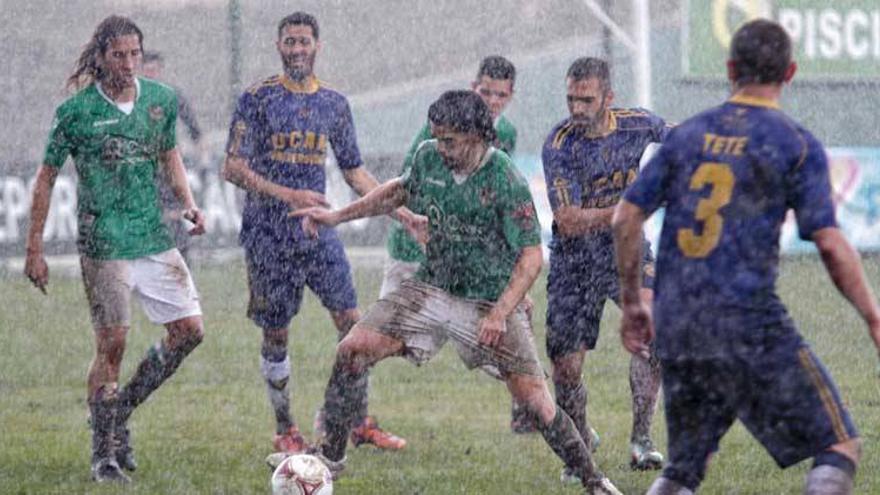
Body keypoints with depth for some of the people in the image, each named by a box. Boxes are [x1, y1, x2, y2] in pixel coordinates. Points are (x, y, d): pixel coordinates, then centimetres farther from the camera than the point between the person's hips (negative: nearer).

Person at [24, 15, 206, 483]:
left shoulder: (162, 100, 5)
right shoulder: (76, 110, -7)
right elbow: (46, 178, 1)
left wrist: (188, 203, 5)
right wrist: (34, 250, -1)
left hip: (156, 239, 5)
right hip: (104, 244, -5)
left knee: (189, 330, 0)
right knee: (112, 343, -6)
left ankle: (121, 410, 18)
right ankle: (104, 453, 4)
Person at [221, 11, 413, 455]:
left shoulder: (333, 104, 9)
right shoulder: (258, 99, -4)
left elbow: (354, 172, 17)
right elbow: (233, 168, -10)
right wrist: (288, 195, -22)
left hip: (318, 229, 4)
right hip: (268, 232, -4)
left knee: (351, 321, -4)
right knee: (275, 334, 2)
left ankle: (361, 424, 6)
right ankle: (285, 431, 14)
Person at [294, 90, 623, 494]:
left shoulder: (506, 182, -21)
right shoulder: (428, 157, -4)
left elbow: (531, 257, -19)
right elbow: (400, 191, 19)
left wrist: (499, 313, -29)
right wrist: (338, 216, 14)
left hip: (491, 302, -5)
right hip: (431, 289, 5)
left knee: (534, 398, -10)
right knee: (352, 351, -7)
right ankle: (330, 455, 7)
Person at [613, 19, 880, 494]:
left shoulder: (687, 134, 11)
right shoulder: (797, 145, -3)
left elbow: (626, 217, 10)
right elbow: (830, 245, -10)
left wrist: (632, 302, 21)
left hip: (675, 326, 5)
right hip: (749, 322, -5)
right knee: (838, 446, 2)